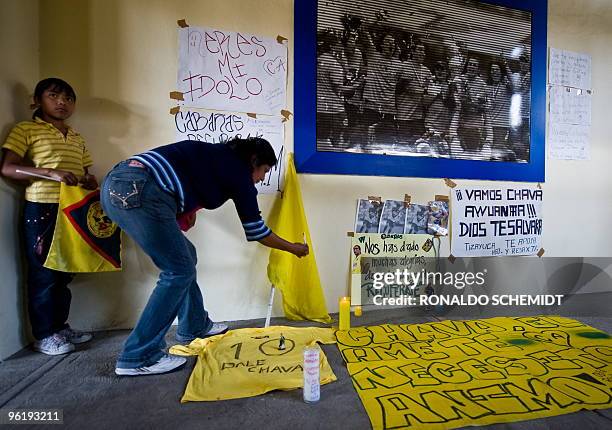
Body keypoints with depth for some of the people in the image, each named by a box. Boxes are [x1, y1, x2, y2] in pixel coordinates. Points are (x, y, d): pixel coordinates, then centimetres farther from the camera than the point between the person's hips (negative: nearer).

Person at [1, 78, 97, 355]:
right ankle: (44, 336, 14)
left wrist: (90, 181, -2)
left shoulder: (77, 139, 17)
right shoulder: (25, 130, 0)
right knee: (43, 275, 1)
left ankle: (60, 326, 27)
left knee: (64, 273, 13)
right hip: (41, 210, -6)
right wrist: (51, 173, -21)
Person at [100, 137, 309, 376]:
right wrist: (294, 248, 22)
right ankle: (138, 357, 6)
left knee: (185, 256, 17)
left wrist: (187, 211, 17)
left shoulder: (216, 155, 23)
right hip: (138, 191, -10)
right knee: (179, 271, -1)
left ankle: (194, 326, 31)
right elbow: (256, 231, 9)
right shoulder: (240, 172, 2)